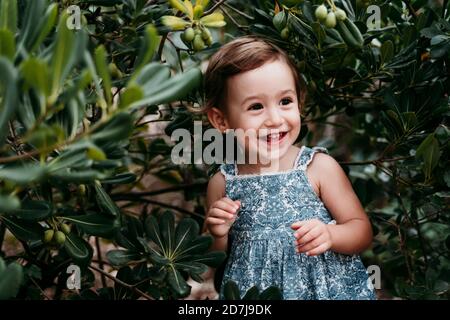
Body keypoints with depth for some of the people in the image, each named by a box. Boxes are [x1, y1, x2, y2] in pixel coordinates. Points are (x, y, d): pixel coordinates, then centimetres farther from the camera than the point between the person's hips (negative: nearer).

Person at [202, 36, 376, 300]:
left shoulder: (320, 167, -12)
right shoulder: (222, 184, -7)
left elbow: (363, 231, -6)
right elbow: (216, 264, 4)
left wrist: (330, 236, -24)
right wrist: (217, 235, -15)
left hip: (325, 287, -1)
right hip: (253, 291, 1)